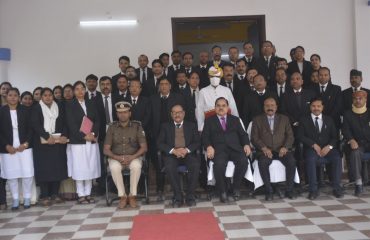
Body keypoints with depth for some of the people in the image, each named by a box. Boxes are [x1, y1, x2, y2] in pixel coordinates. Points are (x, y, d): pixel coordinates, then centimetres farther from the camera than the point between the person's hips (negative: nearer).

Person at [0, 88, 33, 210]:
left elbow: (30, 128, 3)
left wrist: (26, 143, -8)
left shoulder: (25, 110, 4)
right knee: (11, 175, 2)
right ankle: (15, 199, 15)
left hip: (24, 146, 0)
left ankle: (27, 198, 12)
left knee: (27, 173, -2)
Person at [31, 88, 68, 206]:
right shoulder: (36, 108, 4)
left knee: (58, 167, 1)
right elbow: (35, 125, -7)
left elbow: (64, 124, 8)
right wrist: (47, 136, -17)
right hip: (43, 143, -3)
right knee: (44, 168, -3)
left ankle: (55, 194, 9)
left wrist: (64, 136, -10)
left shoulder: (59, 108, 13)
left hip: (58, 142, 3)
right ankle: (44, 196, 1)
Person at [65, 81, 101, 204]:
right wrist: (84, 136, -14)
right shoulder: (69, 105, 3)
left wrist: (93, 134, -9)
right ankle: (81, 195, 6)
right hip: (77, 141, -3)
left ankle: (88, 193, 13)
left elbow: (97, 120, 7)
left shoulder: (91, 104, 14)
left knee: (90, 167, 4)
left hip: (92, 140, 4)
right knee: (79, 168, -2)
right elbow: (71, 123, -6)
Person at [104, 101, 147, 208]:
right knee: (114, 167, -33)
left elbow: (144, 147, -3)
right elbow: (106, 150, 0)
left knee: (136, 166, -34)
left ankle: (132, 196, -20)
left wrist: (132, 157, -19)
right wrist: (117, 157, -18)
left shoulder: (137, 126, 2)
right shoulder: (112, 127, 4)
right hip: (116, 158, 1)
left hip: (133, 157, -1)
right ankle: (122, 196, -18)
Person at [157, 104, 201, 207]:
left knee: (196, 165, -31)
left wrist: (186, 150, -14)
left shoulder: (191, 125, 16)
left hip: (188, 153, 1)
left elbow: (197, 142, 6)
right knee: (169, 167, -33)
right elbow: (160, 144, 3)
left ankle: (190, 196, -17)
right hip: (171, 154, 0)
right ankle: (178, 196, -20)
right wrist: (173, 150, -14)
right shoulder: (165, 126, 14)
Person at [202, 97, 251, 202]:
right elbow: (205, 136, 7)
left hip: (234, 148, 2)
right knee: (219, 163, -35)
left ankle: (236, 187, -8)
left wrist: (246, 144, -3)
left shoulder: (235, 119, 25)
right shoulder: (209, 121, 19)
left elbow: (243, 134, 17)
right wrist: (209, 146, -13)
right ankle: (222, 190, -14)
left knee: (243, 161, -30)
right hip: (218, 149, -2)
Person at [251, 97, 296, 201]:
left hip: (281, 150, 2)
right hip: (265, 151, -1)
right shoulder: (257, 120, 12)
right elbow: (254, 138, 2)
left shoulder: (284, 119, 17)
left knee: (291, 161, -28)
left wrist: (285, 147, -10)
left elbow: (290, 136, 9)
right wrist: (264, 148, -15)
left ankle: (289, 189, -14)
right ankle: (268, 191, -21)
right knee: (263, 162, -33)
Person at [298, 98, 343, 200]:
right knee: (310, 159, -34)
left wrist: (329, 146, -11)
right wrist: (314, 145, -14)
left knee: (337, 158, -28)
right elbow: (301, 136, -1)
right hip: (311, 149, -2)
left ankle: (337, 188, -19)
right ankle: (313, 190, -29)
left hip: (327, 149, 2)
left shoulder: (329, 120, 18)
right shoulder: (304, 120, 11)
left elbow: (334, 137, 10)